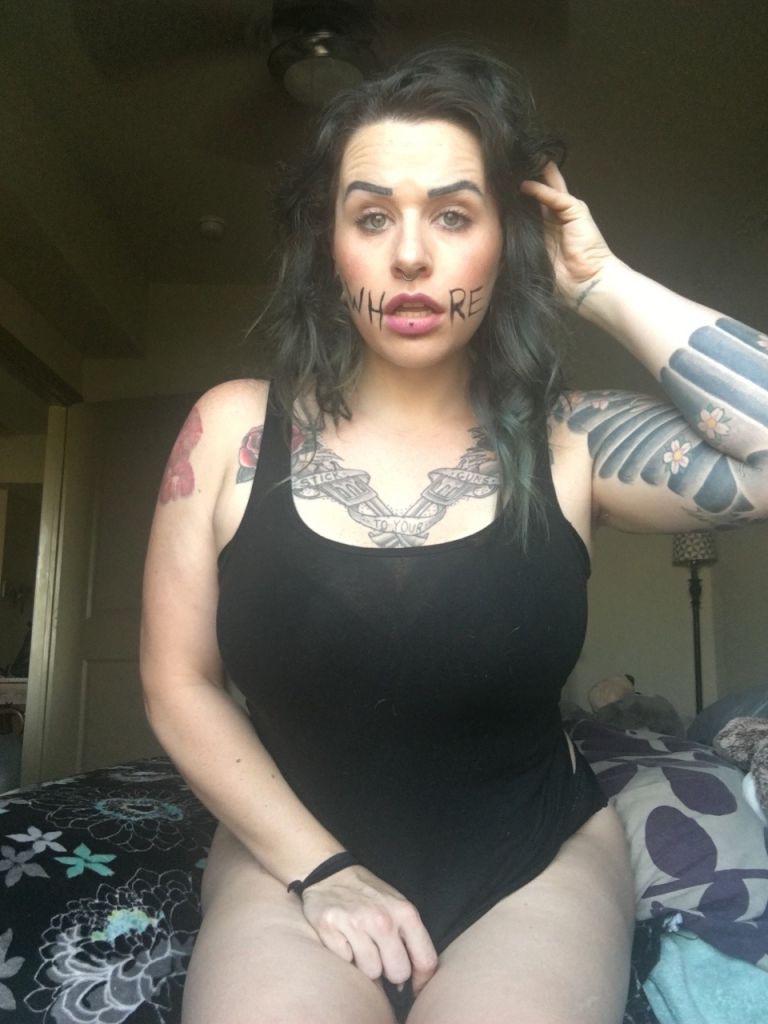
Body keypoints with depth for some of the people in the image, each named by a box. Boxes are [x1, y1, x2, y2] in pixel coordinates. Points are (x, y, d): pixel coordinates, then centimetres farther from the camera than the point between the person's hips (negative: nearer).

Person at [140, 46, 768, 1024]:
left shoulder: (571, 442, -8)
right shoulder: (233, 430, -6)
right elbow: (179, 685, -3)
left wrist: (604, 287, -16)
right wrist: (318, 870, -10)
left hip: (537, 860, 1)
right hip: (292, 858, 0)